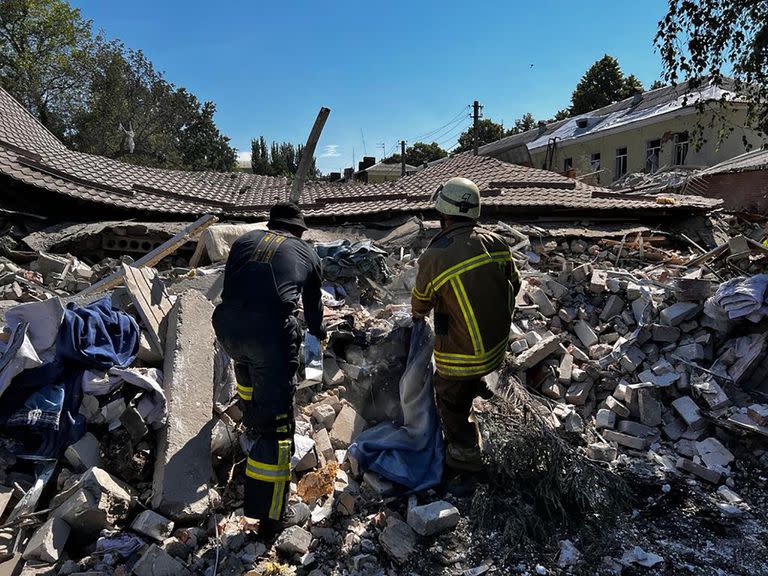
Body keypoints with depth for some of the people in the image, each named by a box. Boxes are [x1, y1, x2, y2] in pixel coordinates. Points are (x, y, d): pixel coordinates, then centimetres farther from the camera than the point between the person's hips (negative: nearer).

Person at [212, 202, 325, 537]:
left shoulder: (244, 241, 25)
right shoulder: (307, 253, 22)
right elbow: (313, 306, 34)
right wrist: (319, 334, 56)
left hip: (227, 325, 4)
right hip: (272, 331, -4)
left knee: (248, 371, 38)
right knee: (275, 421, 2)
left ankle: (252, 425, 59)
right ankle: (270, 515, 8)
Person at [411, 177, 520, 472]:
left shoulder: (435, 257, -23)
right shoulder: (497, 242, -8)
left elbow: (421, 302, -3)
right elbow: (513, 285, 7)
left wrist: (417, 315, 22)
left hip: (460, 355, -5)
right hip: (497, 347, 5)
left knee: (450, 401, 20)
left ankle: (465, 453, 37)